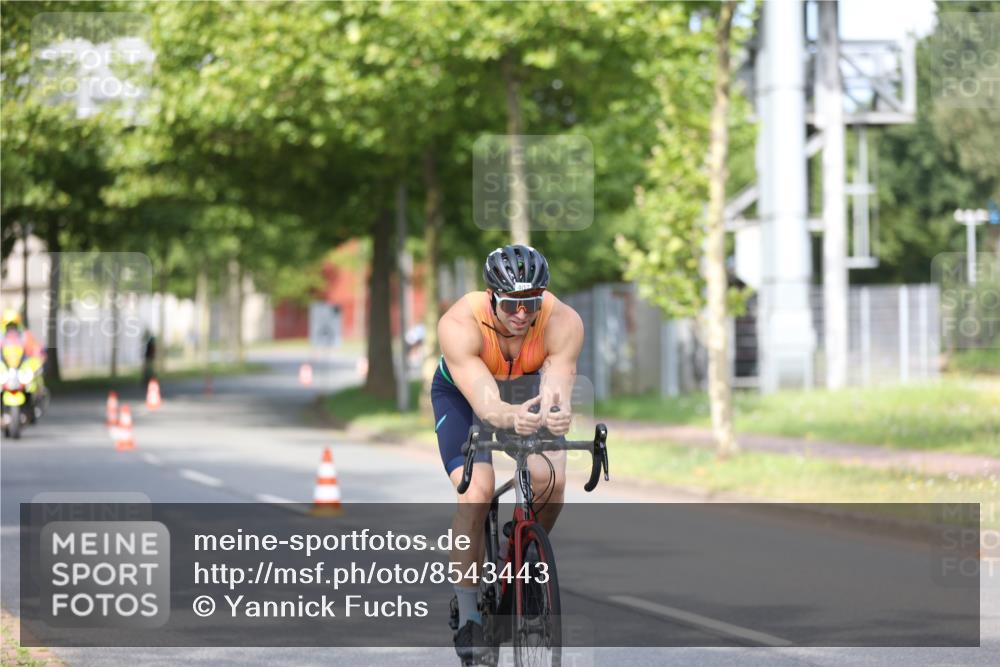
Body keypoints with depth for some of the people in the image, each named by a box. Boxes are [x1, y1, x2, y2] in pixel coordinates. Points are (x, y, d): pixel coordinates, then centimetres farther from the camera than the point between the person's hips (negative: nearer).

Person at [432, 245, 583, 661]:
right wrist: (511, 418, -69)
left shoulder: (563, 323, -32)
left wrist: (556, 415, -66)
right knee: (476, 492, -23)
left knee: (551, 481, -22)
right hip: (462, 393, -2)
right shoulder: (459, 324, -37)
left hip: (528, 387, 2)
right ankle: (467, 612, -10)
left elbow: (557, 389, -43)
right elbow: (484, 402, -46)